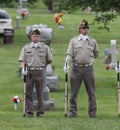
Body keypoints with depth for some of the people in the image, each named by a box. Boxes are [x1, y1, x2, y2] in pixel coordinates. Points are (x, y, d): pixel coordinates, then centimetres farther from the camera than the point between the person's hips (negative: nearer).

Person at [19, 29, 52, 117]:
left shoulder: (45, 47, 8)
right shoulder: (26, 47, 9)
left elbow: (49, 60, 14)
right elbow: (22, 60, 5)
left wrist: (42, 65, 11)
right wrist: (23, 68, -11)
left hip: (40, 72, 0)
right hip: (29, 72, 1)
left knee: (40, 93, 2)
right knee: (28, 93, -1)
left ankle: (41, 112, 6)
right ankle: (29, 111, 2)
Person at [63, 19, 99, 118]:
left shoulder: (93, 41, 7)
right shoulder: (74, 40, 4)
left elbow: (96, 54, 20)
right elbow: (69, 54, -3)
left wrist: (89, 58, 11)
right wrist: (67, 64, -16)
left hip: (89, 68, 1)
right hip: (76, 68, -1)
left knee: (91, 92, 2)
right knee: (74, 92, 2)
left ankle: (92, 112, 8)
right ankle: (73, 112, 9)